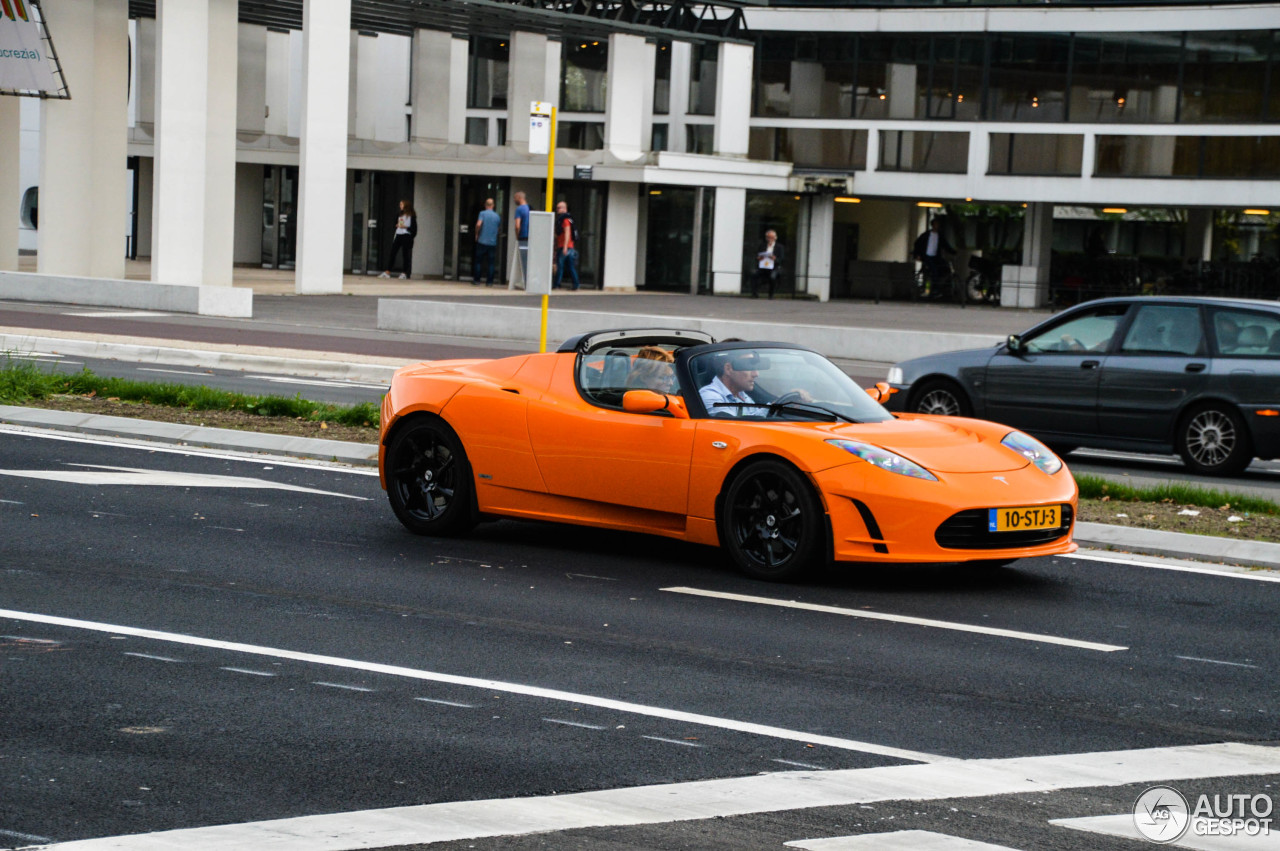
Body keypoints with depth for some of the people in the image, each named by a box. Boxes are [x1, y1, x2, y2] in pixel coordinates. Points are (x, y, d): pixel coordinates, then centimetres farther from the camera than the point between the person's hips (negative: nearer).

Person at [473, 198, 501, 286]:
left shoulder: (483, 213, -6)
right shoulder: (497, 216, 5)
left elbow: (478, 224, -18)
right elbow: (500, 228, 15)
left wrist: (477, 234, -3)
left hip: (482, 242, -2)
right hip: (493, 242, 2)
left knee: (478, 261, 7)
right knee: (491, 263, 5)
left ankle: (476, 280, 8)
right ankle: (489, 281, 4)